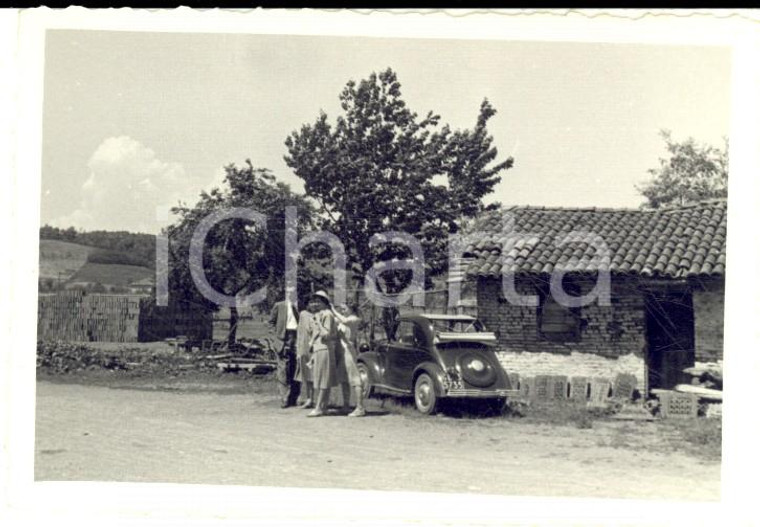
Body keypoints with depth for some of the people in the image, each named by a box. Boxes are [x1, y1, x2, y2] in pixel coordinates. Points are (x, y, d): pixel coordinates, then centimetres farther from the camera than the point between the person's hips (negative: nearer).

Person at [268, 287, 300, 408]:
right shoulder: (279, 306, 8)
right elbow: (271, 321, 8)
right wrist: (276, 335, -4)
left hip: (296, 338, 3)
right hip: (284, 338, -3)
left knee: (296, 369, 3)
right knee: (283, 370, -4)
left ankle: (293, 398, 11)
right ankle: (284, 399, -1)